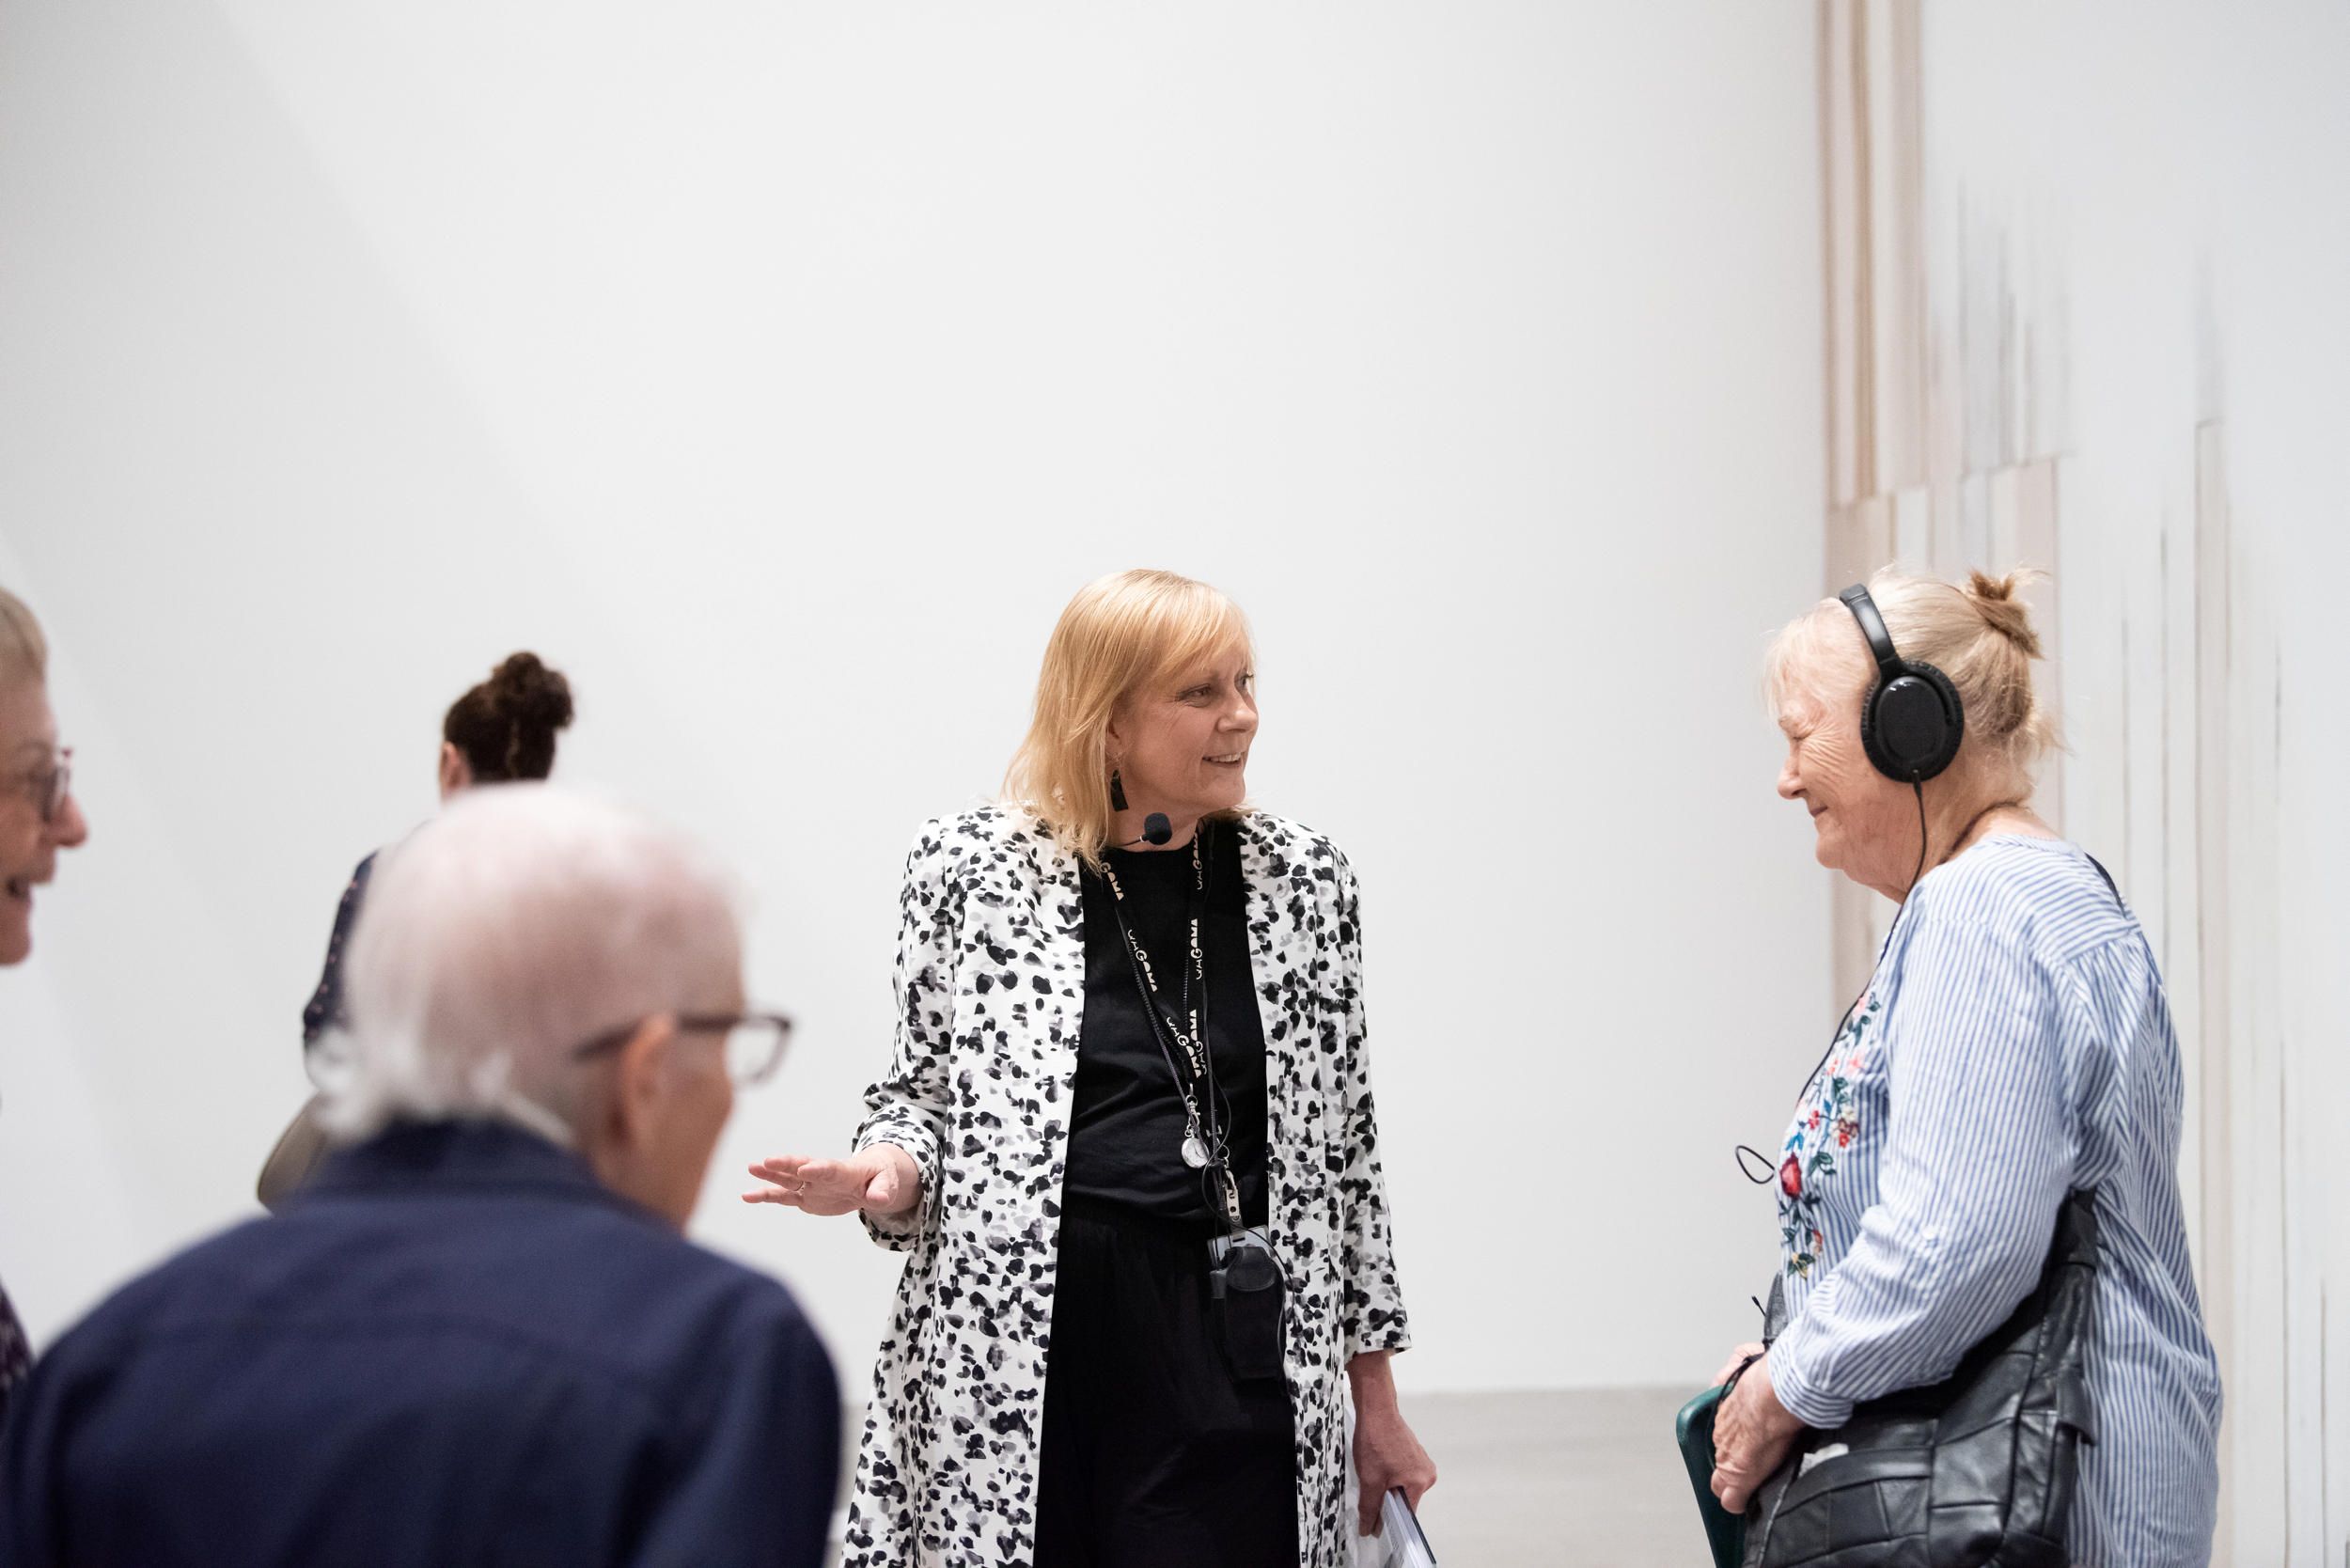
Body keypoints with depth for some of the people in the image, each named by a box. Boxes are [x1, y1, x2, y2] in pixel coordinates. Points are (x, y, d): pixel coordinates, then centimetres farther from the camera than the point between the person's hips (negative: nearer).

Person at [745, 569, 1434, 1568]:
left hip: (1233, 1355, 1)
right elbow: (920, 1092, 11)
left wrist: (1377, 1407, 13)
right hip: (1015, 1353, -1)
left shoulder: (1303, 884, 7)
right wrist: (887, 1172, -13)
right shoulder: (973, 873, 1)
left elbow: (1342, 1143, 12)